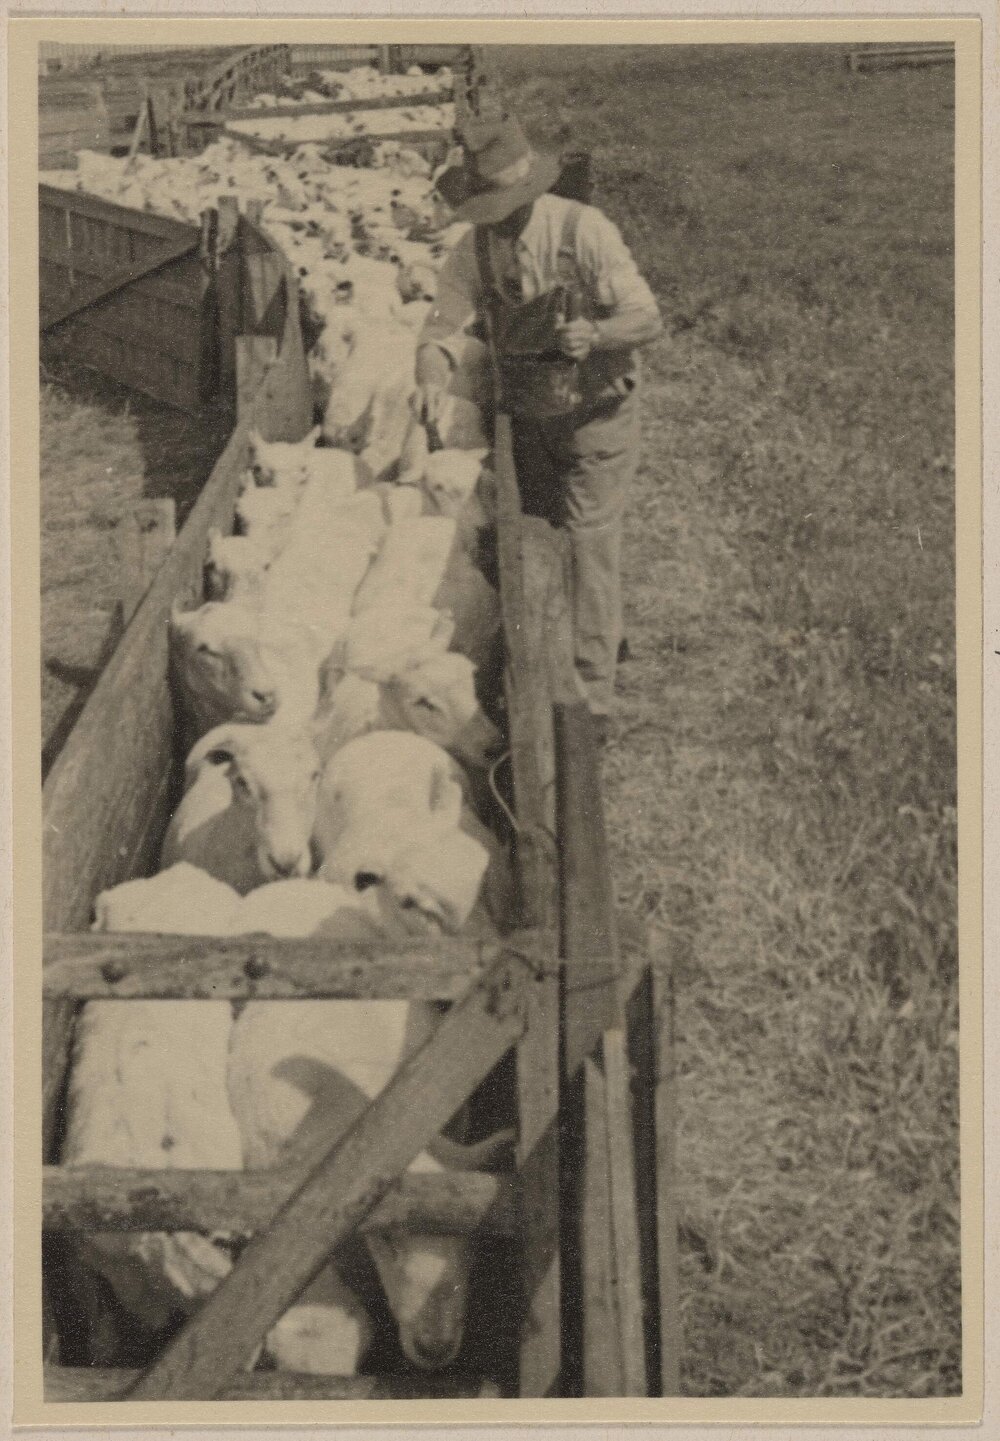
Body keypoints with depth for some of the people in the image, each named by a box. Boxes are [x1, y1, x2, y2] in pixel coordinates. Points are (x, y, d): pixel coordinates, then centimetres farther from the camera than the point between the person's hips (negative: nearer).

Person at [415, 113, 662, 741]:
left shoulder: (585, 230, -21)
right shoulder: (475, 247, -8)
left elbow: (648, 317, -20)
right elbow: (446, 324, -10)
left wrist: (595, 333, -41)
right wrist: (434, 376, -33)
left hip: (596, 412, -5)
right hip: (529, 417, 5)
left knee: (590, 544, -10)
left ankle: (593, 697, -5)